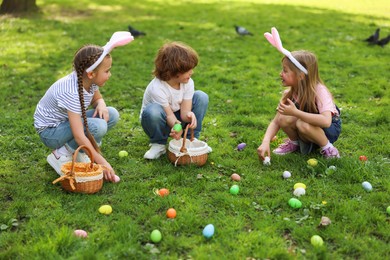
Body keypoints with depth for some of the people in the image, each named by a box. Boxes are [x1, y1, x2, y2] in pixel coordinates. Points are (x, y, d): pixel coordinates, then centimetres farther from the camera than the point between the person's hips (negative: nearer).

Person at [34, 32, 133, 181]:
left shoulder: (90, 80, -11)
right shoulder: (71, 93, -34)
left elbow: (97, 98, 12)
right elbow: (79, 136, -37)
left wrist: (101, 105, -15)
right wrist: (102, 162, -34)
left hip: (70, 121, 8)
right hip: (49, 131, -8)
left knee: (112, 115, -8)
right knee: (98, 127, -31)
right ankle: (61, 155, -10)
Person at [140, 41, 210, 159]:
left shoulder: (188, 82, -16)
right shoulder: (157, 88, -32)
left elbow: (184, 111, -20)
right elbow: (168, 115, -27)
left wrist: (189, 115, -46)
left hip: (178, 118, 5)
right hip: (159, 122, -4)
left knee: (201, 97, -16)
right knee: (153, 110, -41)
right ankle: (158, 144, -12)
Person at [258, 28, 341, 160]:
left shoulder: (319, 90, -29)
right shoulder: (289, 93, -11)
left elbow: (326, 121, -43)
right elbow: (275, 121, -13)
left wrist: (295, 112, -44)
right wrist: (265, 142, -30)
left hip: (331, 129, -5)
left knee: (303, 124, -35)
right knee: (284, 119, -22)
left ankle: (328, 149, -9)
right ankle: (295, 142, 8)